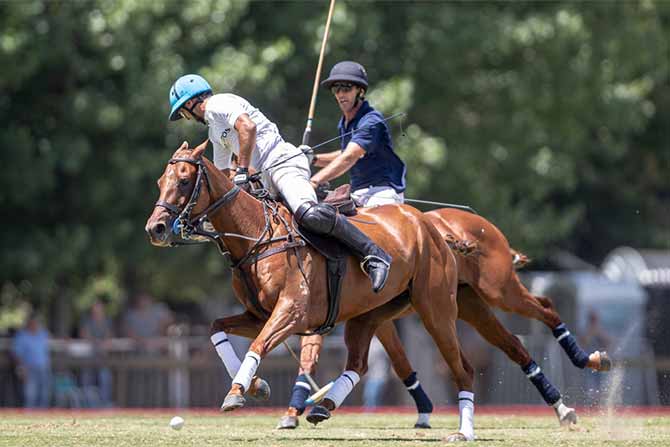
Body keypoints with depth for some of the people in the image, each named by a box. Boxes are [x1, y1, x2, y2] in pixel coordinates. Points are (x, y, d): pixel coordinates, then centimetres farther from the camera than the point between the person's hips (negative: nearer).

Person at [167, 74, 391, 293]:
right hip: (269, 178, 11)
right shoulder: (215, 131, 30)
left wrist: (242, 171, -17)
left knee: (310, 215, -32)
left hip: (283, 161, -11)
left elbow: (248, 127, -18)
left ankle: (375, 256, -34)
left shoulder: (217, 105, 0)